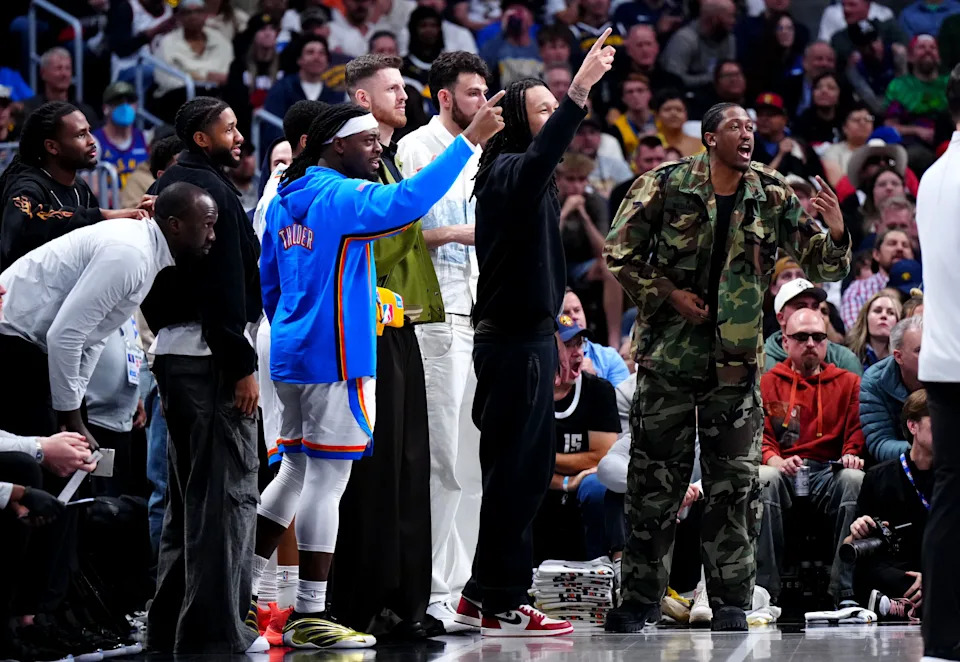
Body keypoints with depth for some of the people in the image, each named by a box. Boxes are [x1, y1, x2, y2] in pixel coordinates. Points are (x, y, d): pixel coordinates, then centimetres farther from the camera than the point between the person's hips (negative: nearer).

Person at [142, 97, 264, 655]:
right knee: (228, 491, -8)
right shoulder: (211, 190, -12)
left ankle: (170, 627, 18)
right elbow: (226, 286, -19)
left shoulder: (166, 187, 17)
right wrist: (243, 367, -18)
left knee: (188, 492, 15)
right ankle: (218, 632, -11)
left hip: (170, 351, 10)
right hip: (210, 356, -10)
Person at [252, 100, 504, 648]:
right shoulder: (343, 196, -14)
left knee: (297, 470, 18)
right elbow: (407, 201, -32)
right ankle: (309, 617, -4)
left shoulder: (285, 202, 12)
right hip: (337, 356, -9)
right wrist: (470, 140, -30)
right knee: (327, 479, -5)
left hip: (292, 354, 9)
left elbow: (268, 280, 20)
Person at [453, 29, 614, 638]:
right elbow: (541, 156, -37)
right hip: (516, 341, -10)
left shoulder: (523, 177, 20)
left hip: (527, 335, 11)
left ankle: (485, 596, 20)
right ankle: (502, 604, -6)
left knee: (521, 469, 14)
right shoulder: (508, 172, -14)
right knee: (519, 468, -8)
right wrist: (580, 92, -45)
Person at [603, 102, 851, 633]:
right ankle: (639, 598, 11)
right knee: (654, 478, 2)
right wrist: (668, 294, -9)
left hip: (735, 359, 2)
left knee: (734, 482, 2)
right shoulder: (665, 186, -3)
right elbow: (620, 252, 1)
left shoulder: (773, 197, 4)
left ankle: (731, 599, 9)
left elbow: (821, 265, 6)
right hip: (669, 351, -2)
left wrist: (835, 235, -15)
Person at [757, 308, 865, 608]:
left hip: (830, 472, 1)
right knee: (763, 479, -36)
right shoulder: (767, 384, 16)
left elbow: (858, 432, 11)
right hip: (784, 471, -1)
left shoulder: (849, 383, 18)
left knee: (855, 479, -34)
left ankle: (845, 592, -34)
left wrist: (852, 456, -12)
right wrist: (776, 461, -14)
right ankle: (764, 591, -35)